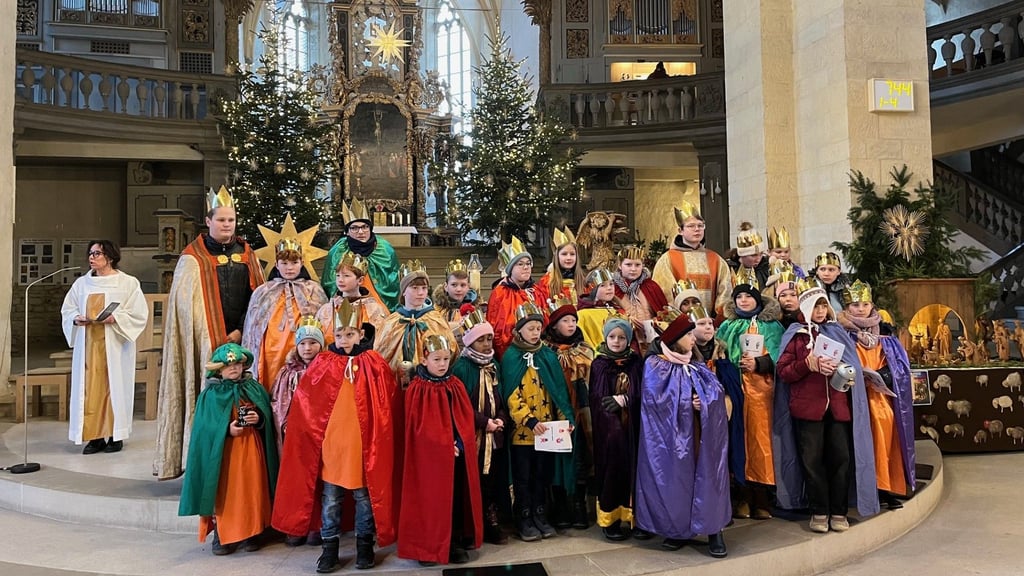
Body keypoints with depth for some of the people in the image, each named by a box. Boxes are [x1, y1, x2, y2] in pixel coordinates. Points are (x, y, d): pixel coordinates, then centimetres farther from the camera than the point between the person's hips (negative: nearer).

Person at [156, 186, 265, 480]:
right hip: (206, 341, -3)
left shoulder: (246, 253, 12)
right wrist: (213, 338, -11)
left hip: (242, 338, 3)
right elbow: (187, 303, -4)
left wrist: (241, 331, -4)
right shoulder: (193, 257, 1)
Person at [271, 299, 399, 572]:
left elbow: (387, 408, 1)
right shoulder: (322, 364, 0)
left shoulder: (375, 365, -2)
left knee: (365, 496, 10)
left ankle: (365, 546, 24)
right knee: (330, 498, 10)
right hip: (331, 443, 1)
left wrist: (379, 437, -3)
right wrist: (315, 433, 1)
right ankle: (329, 548, 23)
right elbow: (303, 405, 4)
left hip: (363, 444, -1)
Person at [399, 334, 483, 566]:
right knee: (430, 500, 3)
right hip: (429, 455, -4)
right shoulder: (417, 390, -8)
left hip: (458, 453, 5)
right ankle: (427, 547, 15)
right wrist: (445, 446, -16)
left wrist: (460, 444, -11)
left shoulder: (456, 386, 7)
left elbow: (466, 419, 5)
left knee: (457, 498, 9)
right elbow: (419, 426, -11)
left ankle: (455, 543, 21)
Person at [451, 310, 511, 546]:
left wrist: (501, 419, -3)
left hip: (495, 435, 5)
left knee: (492, 479, 8)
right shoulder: (461, 367, -8)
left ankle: (491, 522, 19)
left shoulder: (494, 365, 12)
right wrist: (484, 422, -14)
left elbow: (500, 397, 14)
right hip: (472, 436, -5)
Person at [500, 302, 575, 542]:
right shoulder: (511, 357, -6)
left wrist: (565, 417, -6)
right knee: (523, 476, 7)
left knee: (543, 474, 13)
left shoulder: (548, 355, 6)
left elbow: (558, 390, 6)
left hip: (547, 429, 4)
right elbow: (512, 396, -12)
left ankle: (540, 515, 26)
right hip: (522, 429, -4)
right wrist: (529, 420, -21)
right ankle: (524, 520, 18)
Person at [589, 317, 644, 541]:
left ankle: (633, 514, 11)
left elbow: (642, 393, 1)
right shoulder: (599, 364, 2)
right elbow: (596, 398, -1)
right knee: (611, 468, -2)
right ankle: (609, 519, 6)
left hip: (632, 426, 2)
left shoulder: (636, 362, 5)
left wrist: (622, 400, -13)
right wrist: (615, 403, -12)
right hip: (608, 428, -2)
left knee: (633, 466, 1)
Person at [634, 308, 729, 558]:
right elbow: (659, 400, -14)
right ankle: (679, 529, 14)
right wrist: (688, 403, -8)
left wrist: (703, 403, -17)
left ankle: (713, 530, 7)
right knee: (675, 478, 1)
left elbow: (717, 393, 3)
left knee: (705, 476, 0)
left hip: (699, 432, 4)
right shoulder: (655, 366, -4)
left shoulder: (697, 367, 13)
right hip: (672, 433, -4)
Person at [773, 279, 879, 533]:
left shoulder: (838, 333, 14)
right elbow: (783, 371, -1)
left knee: (841, 458, 1)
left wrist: (840, 369, -9)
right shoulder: (795, 335, 6)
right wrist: (808, 364, -16)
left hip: (838, 405, 2)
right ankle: (819, 512, 13)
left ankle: (839, 512, 12)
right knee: (812, 459, 2)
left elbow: (853, 367, 13)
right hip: (808, 406, -2)